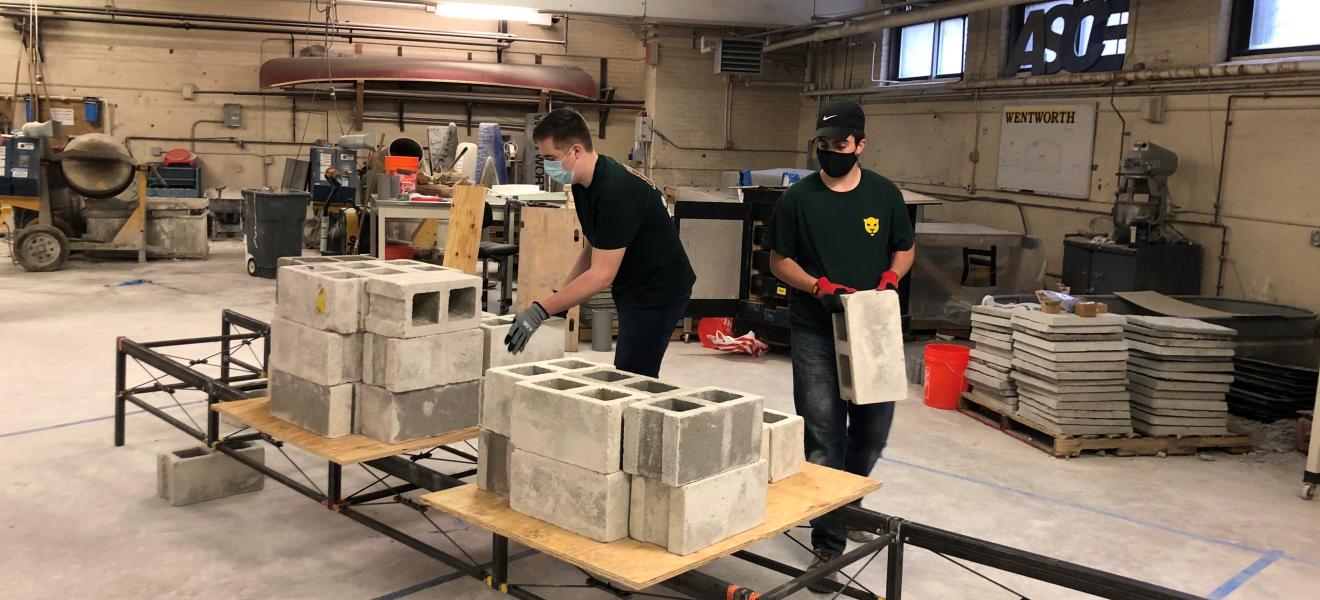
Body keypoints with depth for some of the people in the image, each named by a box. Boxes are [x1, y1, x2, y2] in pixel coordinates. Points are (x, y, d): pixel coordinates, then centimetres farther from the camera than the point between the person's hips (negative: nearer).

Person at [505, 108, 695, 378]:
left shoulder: (617, 191, -27)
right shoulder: (584, 184, 3)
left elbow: (602, 275, -27)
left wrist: (541, 310, -27)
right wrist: (559, 300, 4)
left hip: (658, 293, -10)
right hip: (632, 290, 10)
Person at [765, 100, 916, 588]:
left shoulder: (885, 194, 3)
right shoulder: (798, 198, -3)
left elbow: (905, 249, 14)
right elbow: (779, 260, 2)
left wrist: (889, 279, -7)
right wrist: (820, 287, -15)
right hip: (816, 332, -2)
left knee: (873, 429, 12)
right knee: (823, 437, -3)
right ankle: (828, 542, 6)